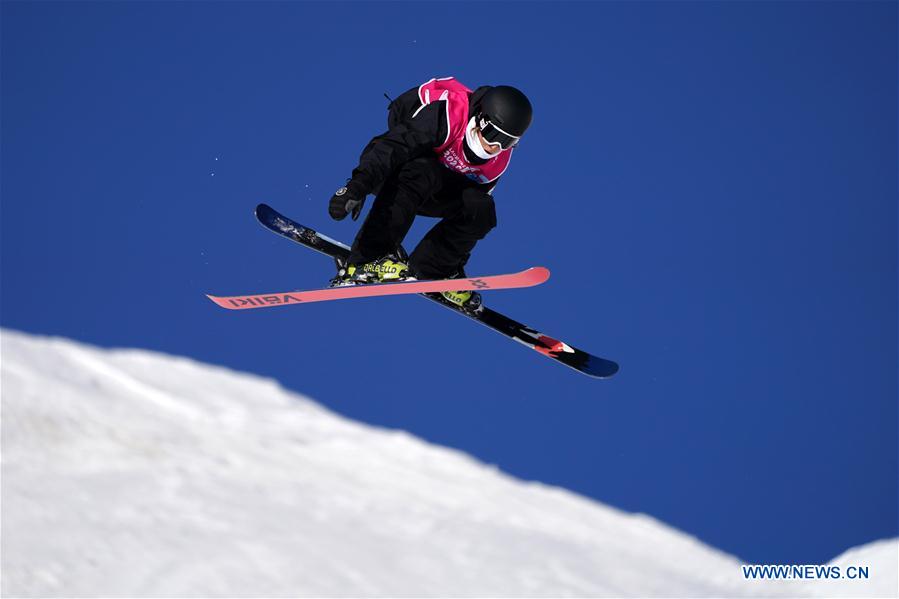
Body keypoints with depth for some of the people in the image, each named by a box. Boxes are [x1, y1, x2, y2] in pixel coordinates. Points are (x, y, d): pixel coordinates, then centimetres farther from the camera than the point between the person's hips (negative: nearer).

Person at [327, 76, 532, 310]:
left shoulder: (498, 161, -7)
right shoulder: (446, 113, -30)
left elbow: (476, 194, 7)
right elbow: (393, 145, -39)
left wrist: (455, 261, 8)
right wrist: (358, 186, -53)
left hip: (435, 188, 6)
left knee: (481, 208, -20)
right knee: (420, 173, -41)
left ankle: (422, 272, -11)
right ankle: (368, 260, -41)